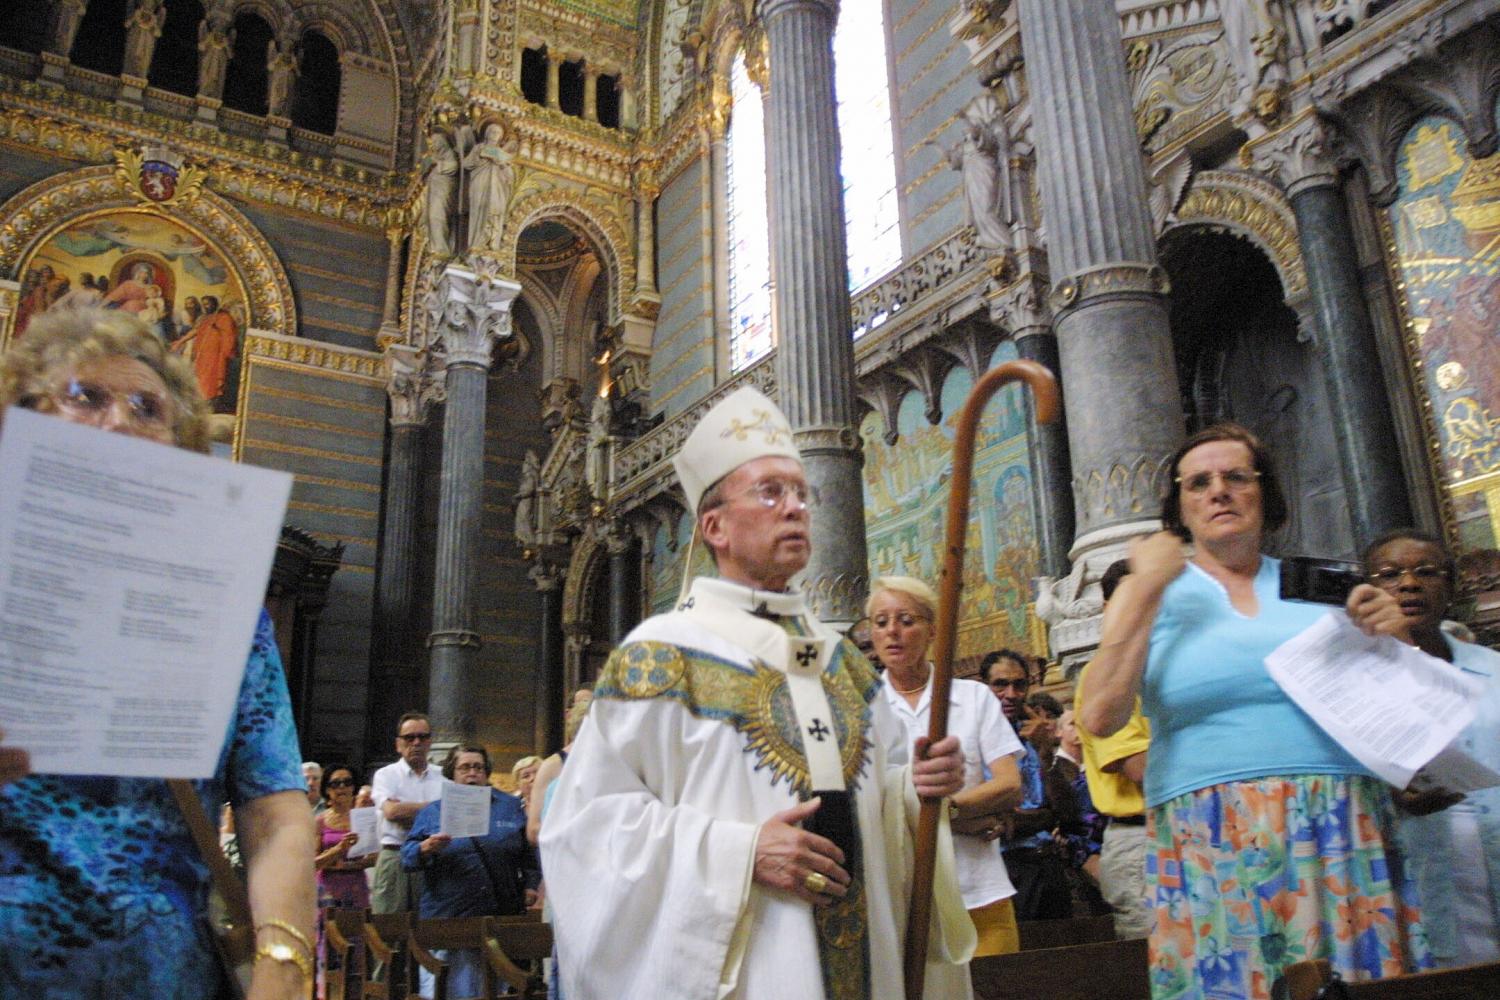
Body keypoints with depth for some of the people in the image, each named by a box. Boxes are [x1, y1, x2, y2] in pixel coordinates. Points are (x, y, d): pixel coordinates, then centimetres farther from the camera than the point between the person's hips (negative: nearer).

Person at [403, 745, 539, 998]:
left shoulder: (510, 807, 12)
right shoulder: (432, 812, 9)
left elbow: (530, 852, 15)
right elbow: (407, 856, 3)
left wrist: (530, 885, 4)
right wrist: (426, 848, -17)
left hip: (502, 919, 1)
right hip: (447, 919, -1)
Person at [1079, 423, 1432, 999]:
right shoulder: (1147, 594, 5)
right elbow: (1100, 718, -11)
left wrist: (1395, 640, -4)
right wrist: (1149, 586, -9)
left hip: (1345, 835, 3)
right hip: (1214, 847, -2)